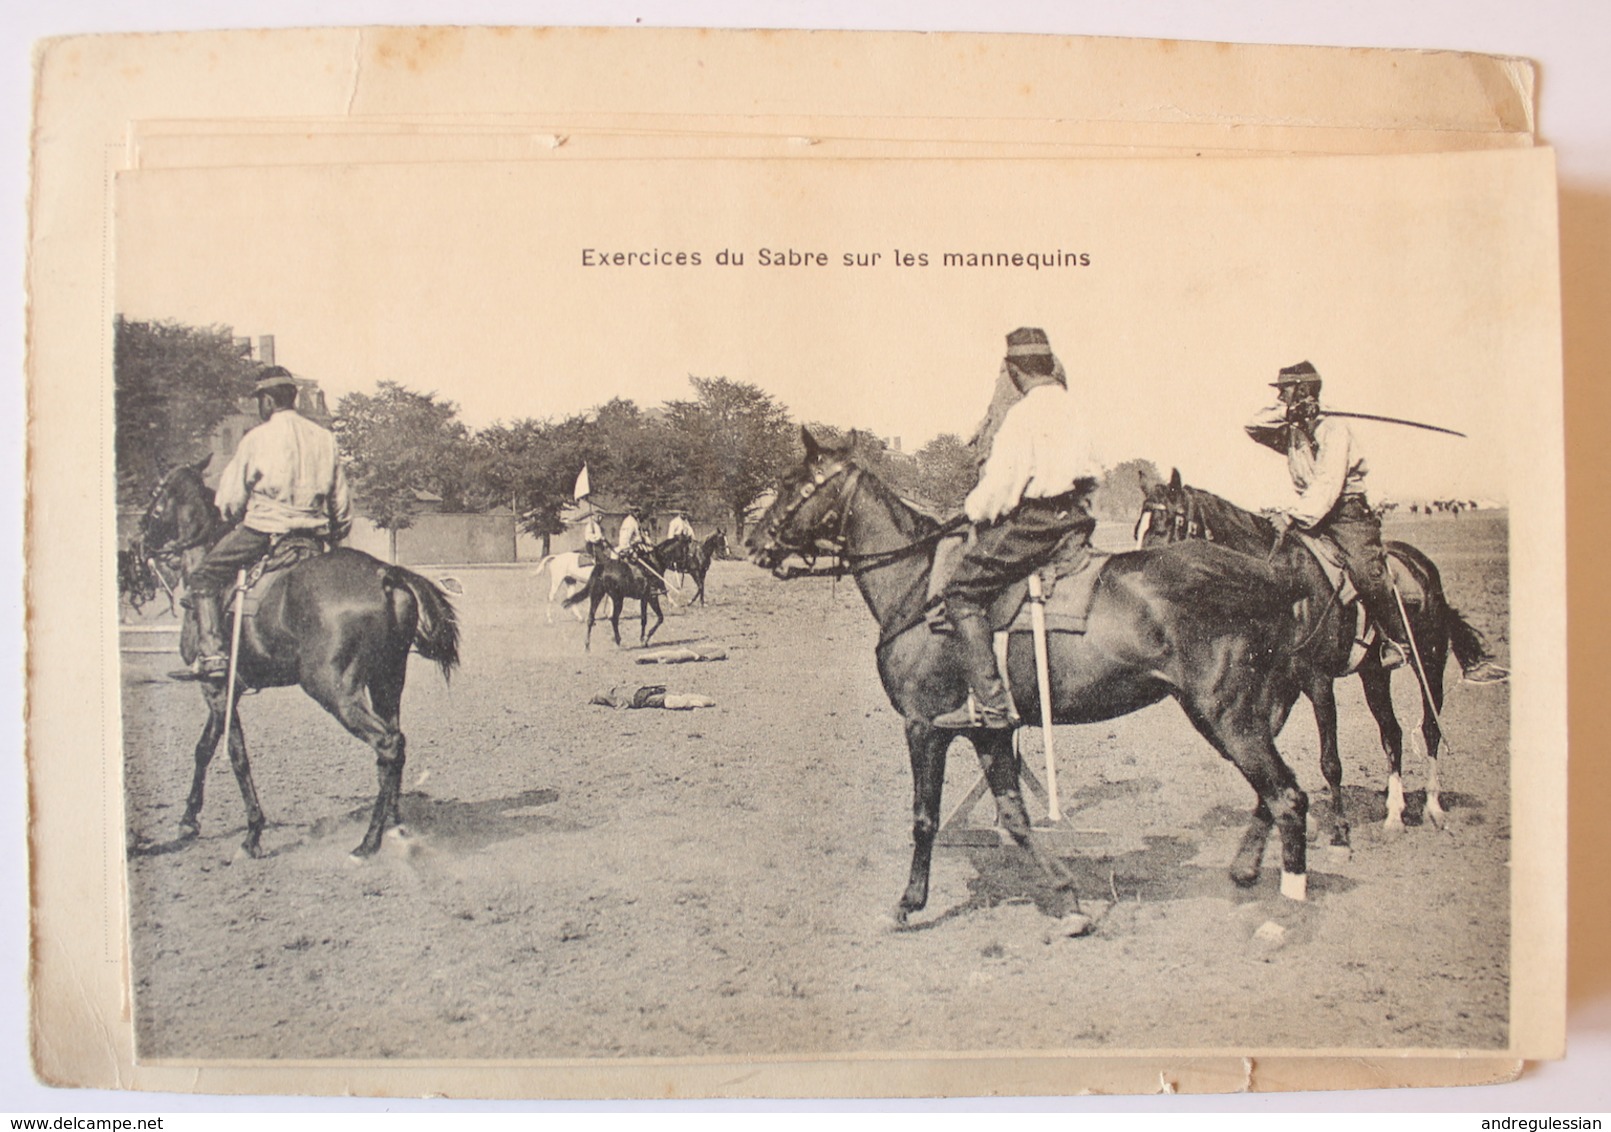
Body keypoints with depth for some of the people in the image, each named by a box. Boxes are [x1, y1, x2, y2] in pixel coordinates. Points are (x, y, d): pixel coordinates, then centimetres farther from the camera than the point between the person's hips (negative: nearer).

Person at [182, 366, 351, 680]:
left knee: (204, 577, 6)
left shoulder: (257, 438, -4)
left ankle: (212, 652, -7)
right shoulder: (324, 438, 10)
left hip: (264, 528, -5)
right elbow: (342, 499, 14)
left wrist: (234, 520, 22)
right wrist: (335, 534, 25)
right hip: (315, 533, 5)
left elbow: (230, 498, 2)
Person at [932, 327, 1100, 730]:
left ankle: (988, 702, -14)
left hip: (1032, 522, -9)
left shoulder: (1025, 413, -14)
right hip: (1074, 519, 10)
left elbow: (1002, 481, -16)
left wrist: (976, 511, 0)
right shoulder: (1070, 407, 13)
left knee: (963, 592, -6)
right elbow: (1091, 474, 22)